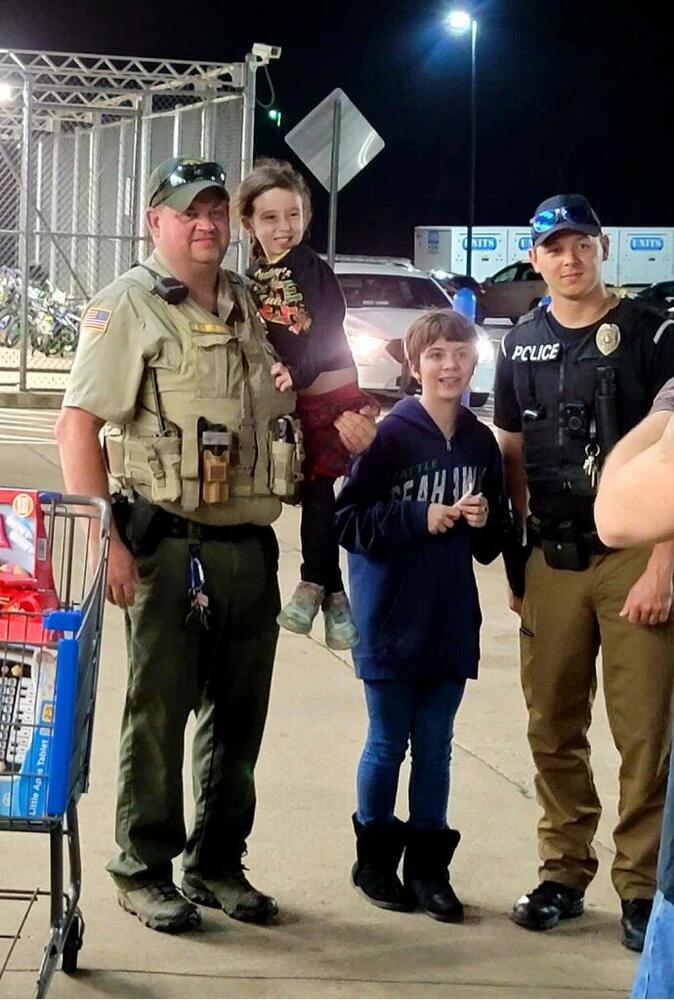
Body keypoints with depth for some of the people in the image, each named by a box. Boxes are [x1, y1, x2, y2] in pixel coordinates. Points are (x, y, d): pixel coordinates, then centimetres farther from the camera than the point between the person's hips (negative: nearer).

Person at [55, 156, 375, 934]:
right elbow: (77, 425, -10)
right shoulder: (127, 305, -4)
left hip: (251, 543, 6)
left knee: (238, 715, 11)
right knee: (158, 712, 2)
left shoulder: (250, 307, 14)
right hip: (169, 545, -6)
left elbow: (273, 411, 26)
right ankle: (144, 870, 14)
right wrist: (104, 541, -18)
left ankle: (218, 862, 25)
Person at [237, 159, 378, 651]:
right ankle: (331, 592, 17)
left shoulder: (312, 269, -9)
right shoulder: (252, 280, 8)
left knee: (317, 492, -2)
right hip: (283, 405, 5)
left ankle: (315, 584, 13)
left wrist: (295, 375, -32)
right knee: (314, 493, 9)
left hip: (329, 396, -5)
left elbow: (326, 336, -19)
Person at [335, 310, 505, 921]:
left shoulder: (482, 442, 5)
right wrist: (420, 517, -18)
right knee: (388, 743, 8)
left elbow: (493, 543, 13)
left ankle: (427, 866, 21)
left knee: (435, 746, 11)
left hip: (452, 618, 4)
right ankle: (375, 861, 23)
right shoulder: (392, 435, -9)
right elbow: (349, 521, -11)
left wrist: (482, 522, -8)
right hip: (392, 617, -4)